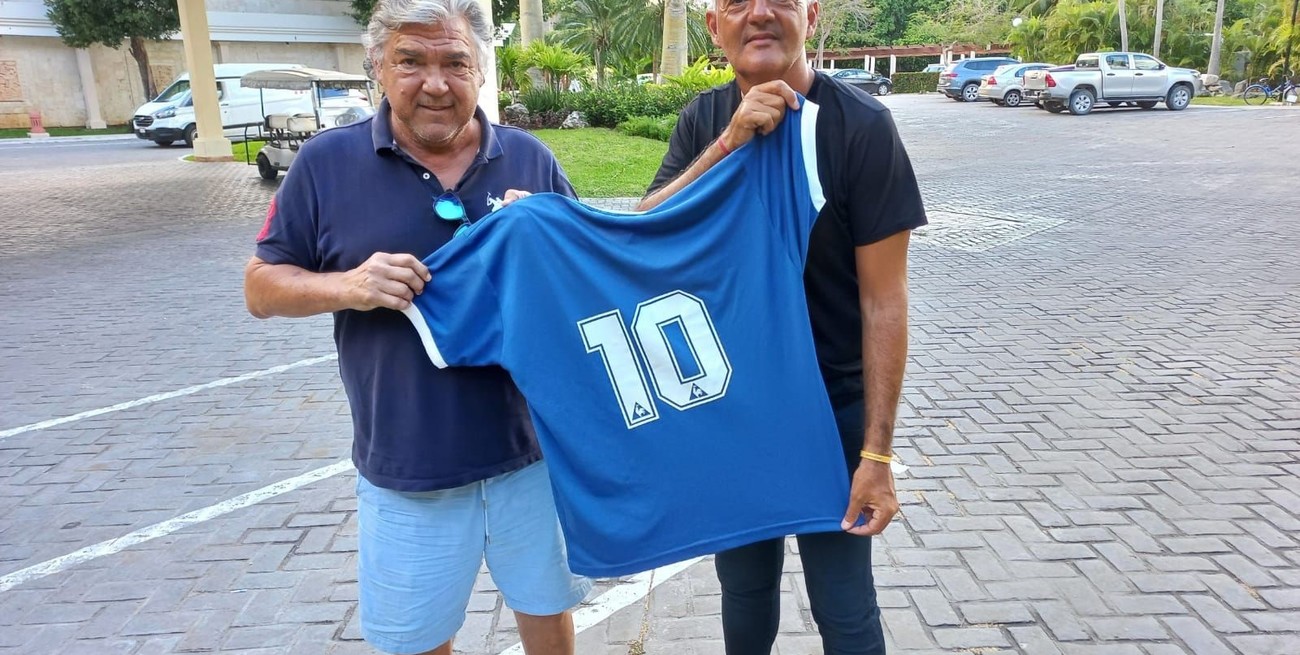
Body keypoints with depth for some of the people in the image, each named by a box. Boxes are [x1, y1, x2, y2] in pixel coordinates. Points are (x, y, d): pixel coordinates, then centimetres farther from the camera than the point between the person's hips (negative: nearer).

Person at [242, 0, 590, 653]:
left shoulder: (529, 159, 0)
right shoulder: (327, 161, -4)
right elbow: (262, 286, 1)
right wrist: (349, 287, -19)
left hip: (531, 452, 1)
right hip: (406, 470, -1)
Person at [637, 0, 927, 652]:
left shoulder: (860, 124, -14)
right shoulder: (703, 119, -1)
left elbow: (883, 299, -15)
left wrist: (876, 451, -16)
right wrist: (731, 141, -25)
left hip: (830, 412, -3)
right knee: (744, 588, 22)